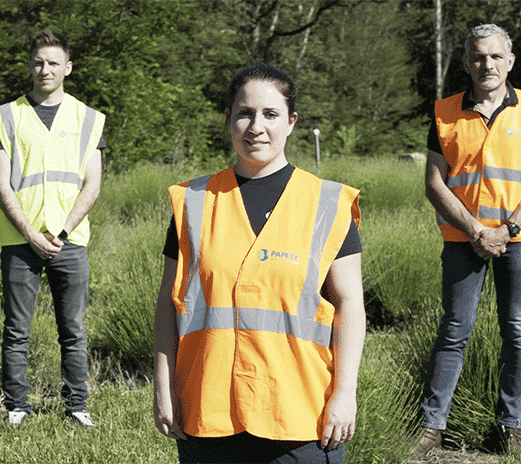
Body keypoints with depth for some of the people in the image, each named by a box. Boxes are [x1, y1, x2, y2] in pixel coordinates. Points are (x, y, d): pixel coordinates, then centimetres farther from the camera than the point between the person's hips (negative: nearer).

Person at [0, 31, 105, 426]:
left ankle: (77, 404, 13)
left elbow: (92, 186, 4)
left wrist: (61, 233, -8)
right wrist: (32, 235, -10)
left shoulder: (87, 119, 10)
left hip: (69, 241, 1)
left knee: (73, 330, 3)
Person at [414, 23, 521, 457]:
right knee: (455, 329, 3)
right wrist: (475, 231, -9)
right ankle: (433, 424, 8)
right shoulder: (446, 115, 3)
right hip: (463, 240, 0)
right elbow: (435, 183, 0)